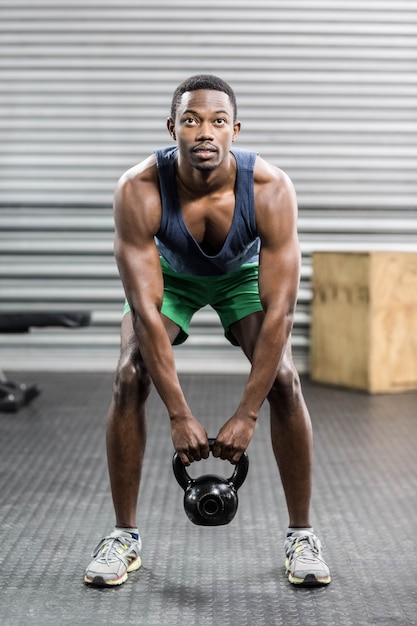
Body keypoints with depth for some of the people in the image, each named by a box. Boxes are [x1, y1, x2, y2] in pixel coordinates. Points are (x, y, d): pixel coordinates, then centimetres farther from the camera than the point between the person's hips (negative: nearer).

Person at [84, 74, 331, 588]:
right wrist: (178, 415, -35)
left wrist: (246, 414, -33)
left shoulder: (271, 189, -36)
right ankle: (124, 536, -2)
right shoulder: (138, 192, -36)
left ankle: (301, 536, -2)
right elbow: (145, 309, -34)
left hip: (244, 274, 0)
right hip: (169, 274, 0)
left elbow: (280, 310, -33)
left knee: (283, 379, -19)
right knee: (130, 377, -19)